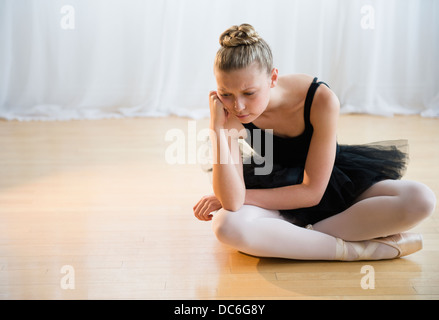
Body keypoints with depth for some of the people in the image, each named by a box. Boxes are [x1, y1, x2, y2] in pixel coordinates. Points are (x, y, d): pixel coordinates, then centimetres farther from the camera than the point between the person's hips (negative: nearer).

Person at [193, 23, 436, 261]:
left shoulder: (321, 100, -28)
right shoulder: (230, 114, -22)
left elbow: (312, 191, -22)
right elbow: (232, 202, -31)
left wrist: (235, 197, -20)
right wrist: (218, 129, -38)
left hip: (331, 185, 0)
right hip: (274, 196, 0)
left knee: (421, 199, -27)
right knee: (227, 225, -37)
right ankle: (358, 249, -27)